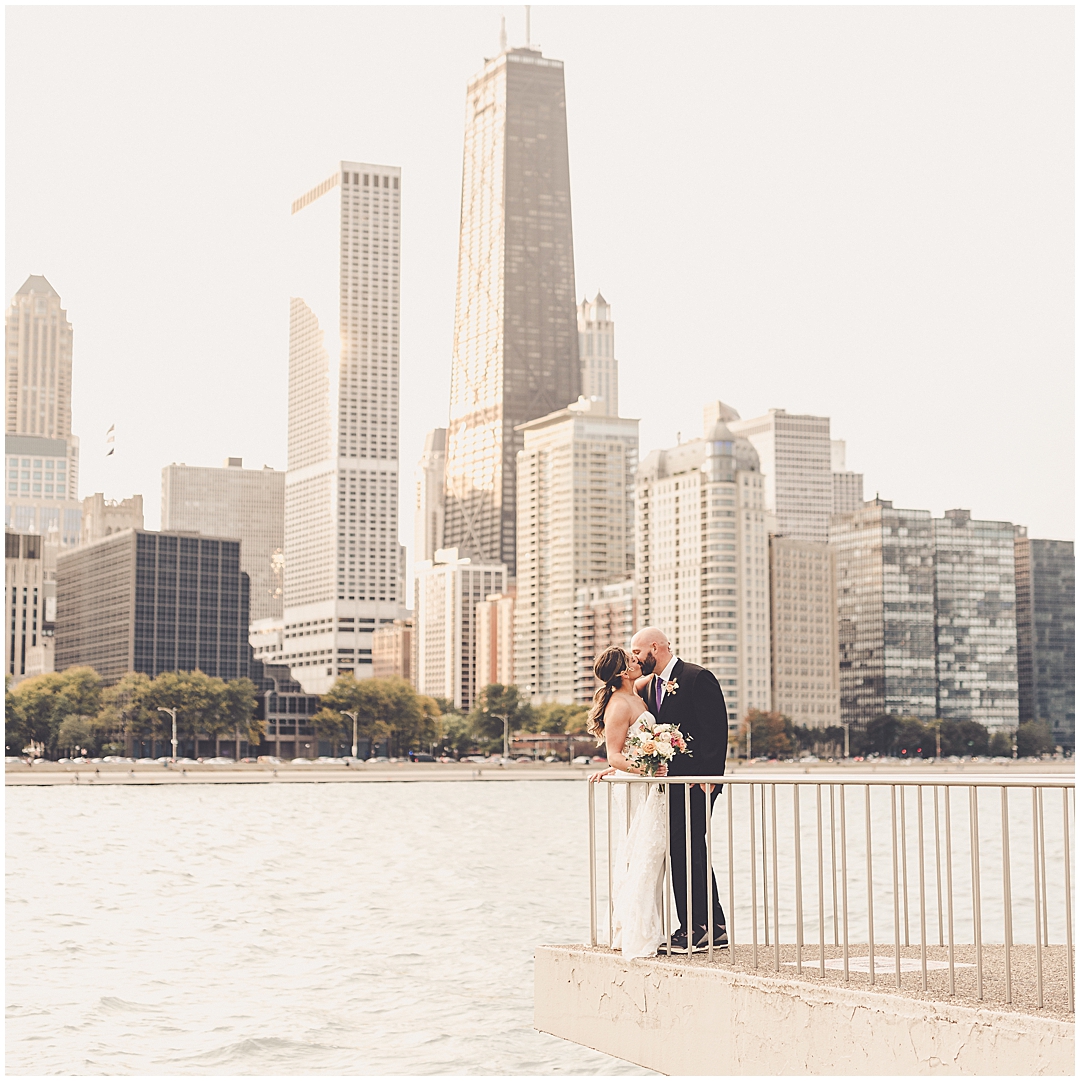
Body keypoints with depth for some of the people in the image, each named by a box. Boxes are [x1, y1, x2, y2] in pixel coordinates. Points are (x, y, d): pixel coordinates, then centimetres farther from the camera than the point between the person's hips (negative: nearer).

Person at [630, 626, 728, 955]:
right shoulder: (650, 685, 16)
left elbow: (716, 730, -14)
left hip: (695, 780, -9)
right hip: (671, 781, 9)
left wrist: (707, 777, -20)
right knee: (692, 853, 12)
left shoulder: (698, 678, -10)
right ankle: (715, 927, 19)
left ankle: (696, 928, -7)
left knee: (685, 851, -11)